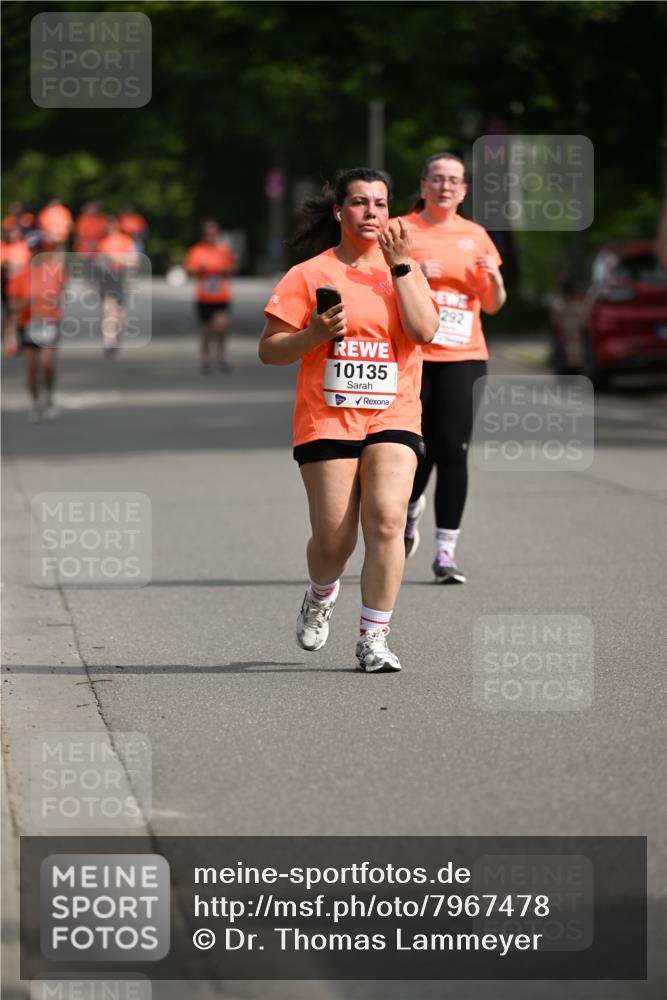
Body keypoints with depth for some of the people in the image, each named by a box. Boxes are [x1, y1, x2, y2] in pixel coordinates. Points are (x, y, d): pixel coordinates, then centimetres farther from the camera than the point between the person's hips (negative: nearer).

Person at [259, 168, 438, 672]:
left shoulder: (405, 269, 10)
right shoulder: (309, 275, 3)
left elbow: (424, 330, -7)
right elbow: (269, 349, 2)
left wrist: (399, 264, -8)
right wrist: (314, 335, -16)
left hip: (392, 416, 1)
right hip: (326, 417, -1)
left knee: (387, 517, -19)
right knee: (334, 540, -4)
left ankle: (374, 639, -11)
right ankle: (321, 595, 33)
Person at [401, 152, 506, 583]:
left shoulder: (475, 236, 12)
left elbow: (492, 305, 16)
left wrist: (495, 278, -5)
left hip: (463, 356, 2)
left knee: (453, 451, -7)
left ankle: (446, 551, -1)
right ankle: (411, 507, 32)